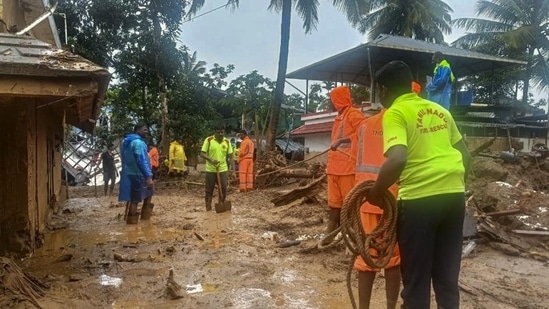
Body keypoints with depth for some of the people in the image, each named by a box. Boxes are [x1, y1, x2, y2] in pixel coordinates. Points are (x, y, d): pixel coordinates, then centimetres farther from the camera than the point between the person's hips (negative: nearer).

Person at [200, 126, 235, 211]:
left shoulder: (227, 142, 3)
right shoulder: (208, 140, -5)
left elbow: (231, 157, 4)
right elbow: (202, 154, -7)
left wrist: (233, 171, -3)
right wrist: (211, 159, -25)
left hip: (223, 170, 2)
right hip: (211, 170, -2)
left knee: (223, 190, 4)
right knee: (209, 191, 5)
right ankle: (208, 209, 15)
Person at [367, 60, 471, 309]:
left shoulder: (395, 113, -5)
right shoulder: (440, 110, 16)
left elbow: (397, 160, -21)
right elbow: (465, 154, 19)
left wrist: (376, 193, -8)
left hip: (420, 198, -6)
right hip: (454, 194, 7)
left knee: (416, 277, 8)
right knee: (447, 276, 17)